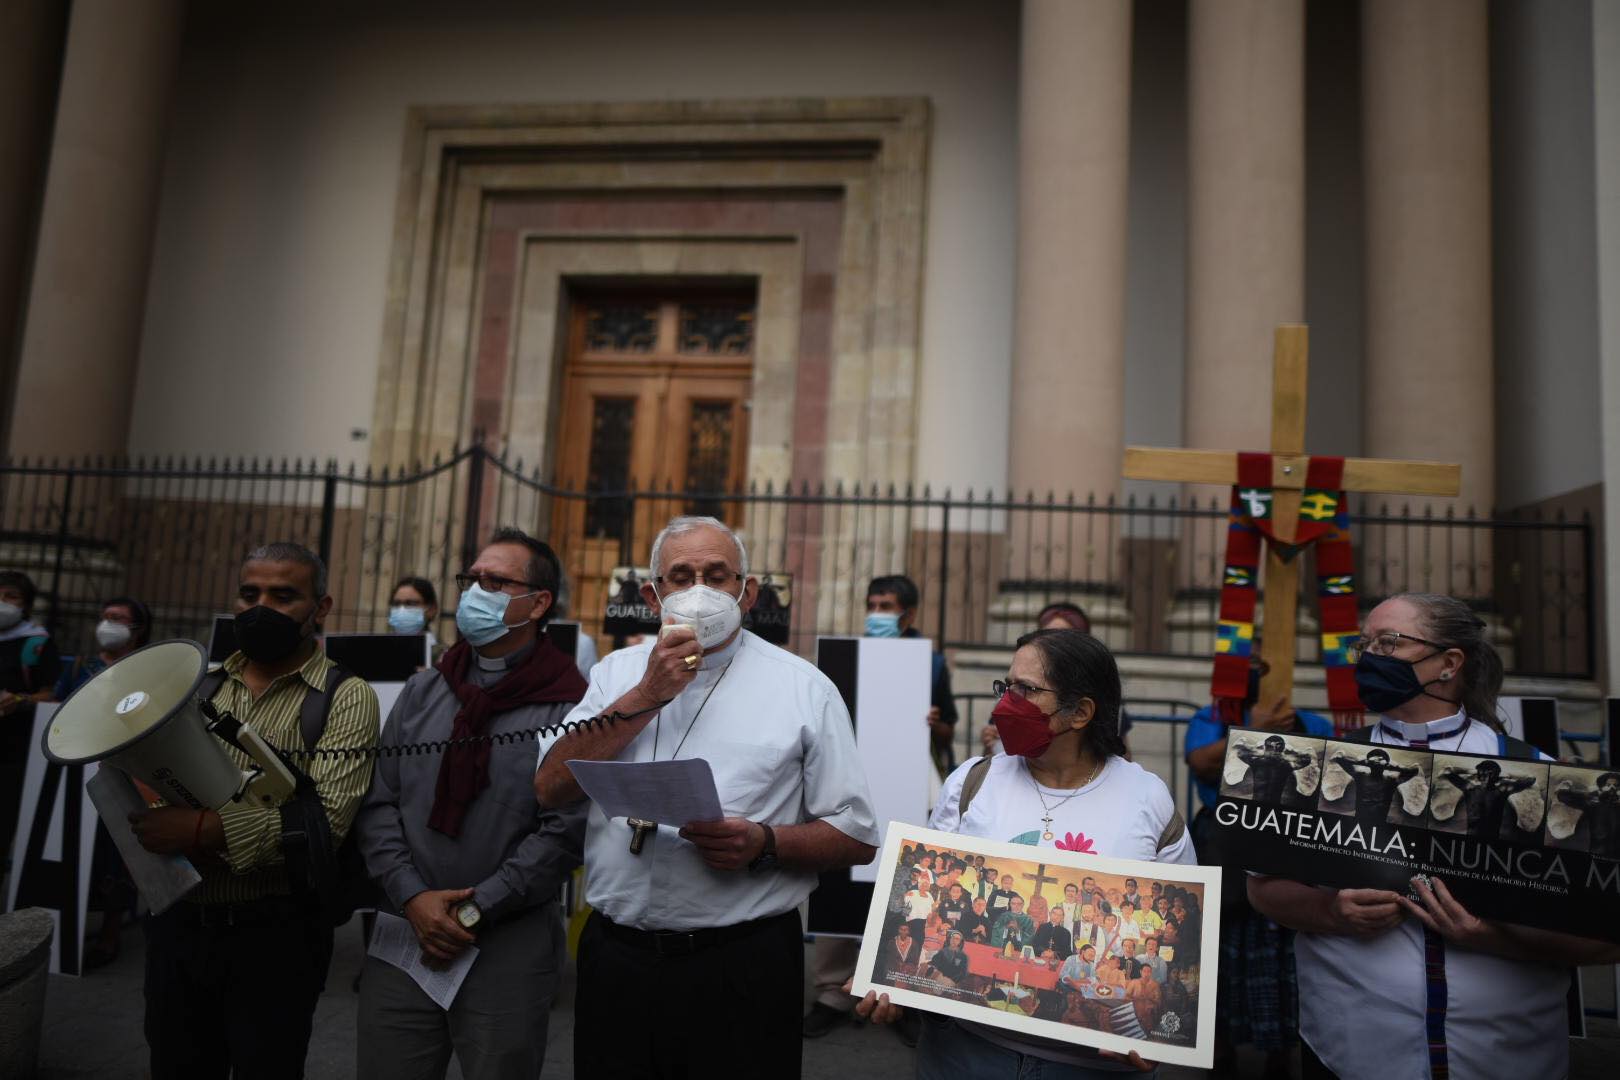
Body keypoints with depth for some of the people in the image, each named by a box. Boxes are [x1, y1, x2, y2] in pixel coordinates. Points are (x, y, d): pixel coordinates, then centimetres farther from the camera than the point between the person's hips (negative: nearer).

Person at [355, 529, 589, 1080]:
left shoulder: (569, 705, -10)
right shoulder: (422, 691, 7)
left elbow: (564, 829, -14)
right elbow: (378, 803, 4)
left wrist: (475, 910, -13)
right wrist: (412, 896, -8)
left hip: (510, 947, -4)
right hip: (406, 933, 4)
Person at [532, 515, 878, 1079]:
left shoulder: (804, 688, -2)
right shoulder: (617, 672, 7)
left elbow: (856, 836, -1)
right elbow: (551, 788, -4)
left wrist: (765, 843, -18)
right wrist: (647, 696, -12)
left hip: (745, 966, -2)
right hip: (616, 958, 3)